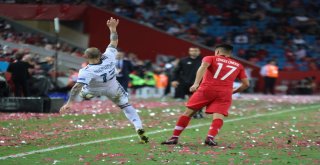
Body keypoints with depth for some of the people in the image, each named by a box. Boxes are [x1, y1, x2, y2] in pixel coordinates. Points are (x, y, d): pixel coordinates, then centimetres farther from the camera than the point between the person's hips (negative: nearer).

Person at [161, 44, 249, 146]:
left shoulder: (210, 58, 17)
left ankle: (174, 138, 7)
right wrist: (233, 92, 33)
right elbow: (246, 84, 17)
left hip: (206, 89, -1)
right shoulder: (238, 65, 23)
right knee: (218, 116, -7)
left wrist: (196, 83, -18)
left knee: (189, 112, 7)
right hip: (225, 93, 1)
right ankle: (210, 138, -31)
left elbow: (203, 66, -6)